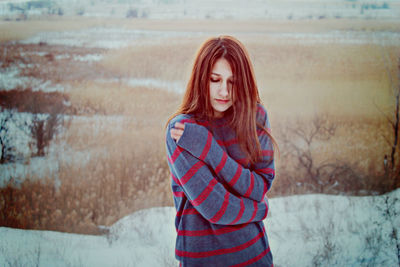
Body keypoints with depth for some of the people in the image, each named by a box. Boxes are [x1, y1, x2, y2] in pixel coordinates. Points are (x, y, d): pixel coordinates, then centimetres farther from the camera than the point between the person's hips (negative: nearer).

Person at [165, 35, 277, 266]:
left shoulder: (256, 116, -4)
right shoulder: (181, 129, -18)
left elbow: (261, 187, -12)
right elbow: (214, 207, -21)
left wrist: (207, 148, -21)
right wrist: (258, 208, -4)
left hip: (253, 248, 4)